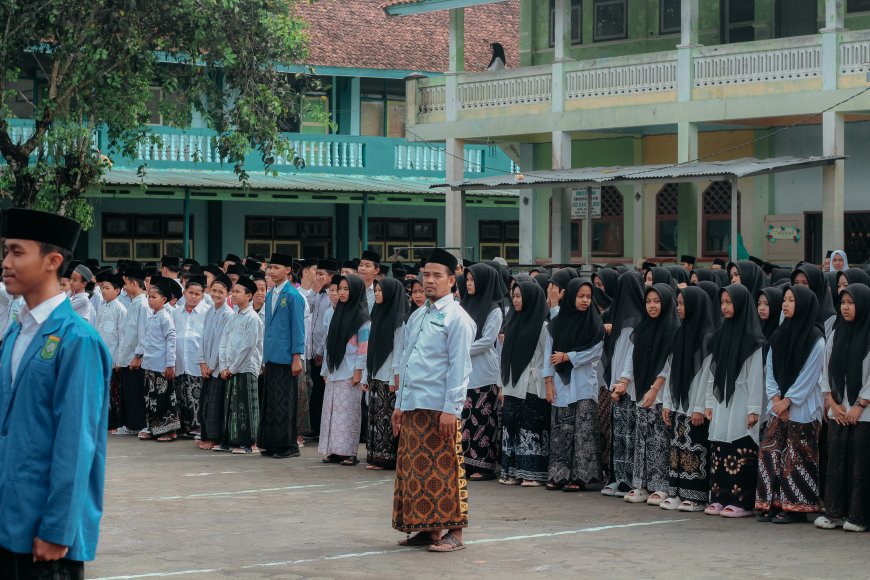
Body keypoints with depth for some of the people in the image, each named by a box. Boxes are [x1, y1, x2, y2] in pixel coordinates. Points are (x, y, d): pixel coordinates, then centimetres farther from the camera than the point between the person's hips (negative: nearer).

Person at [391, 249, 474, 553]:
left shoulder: (456, 318, -7)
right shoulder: (417, 316, 16)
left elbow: (459, 367, -11)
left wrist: (451, 410, -16)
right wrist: (399, 403, 17)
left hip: (439, 409, -8)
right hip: (412, 406, 8)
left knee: (443, 470, -4)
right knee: (413, 468, 9)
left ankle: (453, 532, 3)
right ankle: (426, 529, 17)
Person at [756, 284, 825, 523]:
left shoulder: (815, 339, -8)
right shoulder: (780, 335, 11)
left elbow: (809, 376, -11)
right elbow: (770, 370, 11)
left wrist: (787, 401, -11)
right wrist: (775, 398, -2)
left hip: (803, 410, -6)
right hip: (779, 406, 6)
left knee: (797, 459, -4)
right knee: (769, 453, 1)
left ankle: (794, 508, 2)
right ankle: (771, 504, 6)